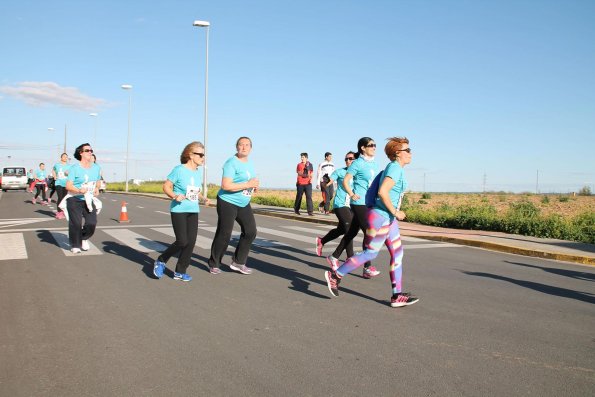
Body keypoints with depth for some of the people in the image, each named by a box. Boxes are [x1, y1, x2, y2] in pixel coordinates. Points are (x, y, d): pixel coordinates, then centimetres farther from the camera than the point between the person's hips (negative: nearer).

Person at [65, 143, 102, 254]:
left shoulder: (96, 168, 7)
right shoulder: (74, 168, -9)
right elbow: (68, 186, -12)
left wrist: (97, 189, 2)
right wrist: (79, 190, -30)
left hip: (89, 200, 4)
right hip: (75, 200, -4)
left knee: (92, 223, -3)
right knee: (76, 224, -2)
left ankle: (84, 238, 27)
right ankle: (75, 245, 16)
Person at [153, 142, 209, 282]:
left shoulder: (199, 171, 8)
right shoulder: (179, 170, -11)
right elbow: (166, 186, -7)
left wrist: (203, 198, 2)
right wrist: (174, 196, -23)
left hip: (193, 211, 6)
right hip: (179, 210, -6)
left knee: (191, 242, 1)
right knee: (182, 241, -9)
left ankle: (180, 272, 16)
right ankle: (161, 261, 18)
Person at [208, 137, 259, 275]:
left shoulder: (250, 163, 10)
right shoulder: (231, 163, -15)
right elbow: (225, 186, -25)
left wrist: (254, 185, 1)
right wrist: (247, 185, -24)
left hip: (244, 204, 8)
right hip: (228, 202, -8)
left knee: (250, 231, 3)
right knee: (224, 234, -1)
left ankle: (238, 262, 16)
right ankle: (214, 264, 17)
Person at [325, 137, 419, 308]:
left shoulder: (394, 168, 14)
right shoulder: (395, 168, -16)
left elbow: (383, 190, 22)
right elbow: (382, 192, -26)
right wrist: (395, 212, -19)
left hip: (388, 218, 10)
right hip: (381, 217, -10)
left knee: (398, 253, 7)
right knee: (370, 253, -2)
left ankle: (397, 295, 11)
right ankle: (335, 275, 9)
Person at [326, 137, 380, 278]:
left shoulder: (375, 164, 12)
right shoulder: (357, 164, -8)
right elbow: (345, 181, -8)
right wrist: (351, 195, -18)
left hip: (370, 203, 8)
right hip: (360, 203, -8)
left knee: (352, 232, 13)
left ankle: (334, 257, 26)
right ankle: (367, 268, -2)